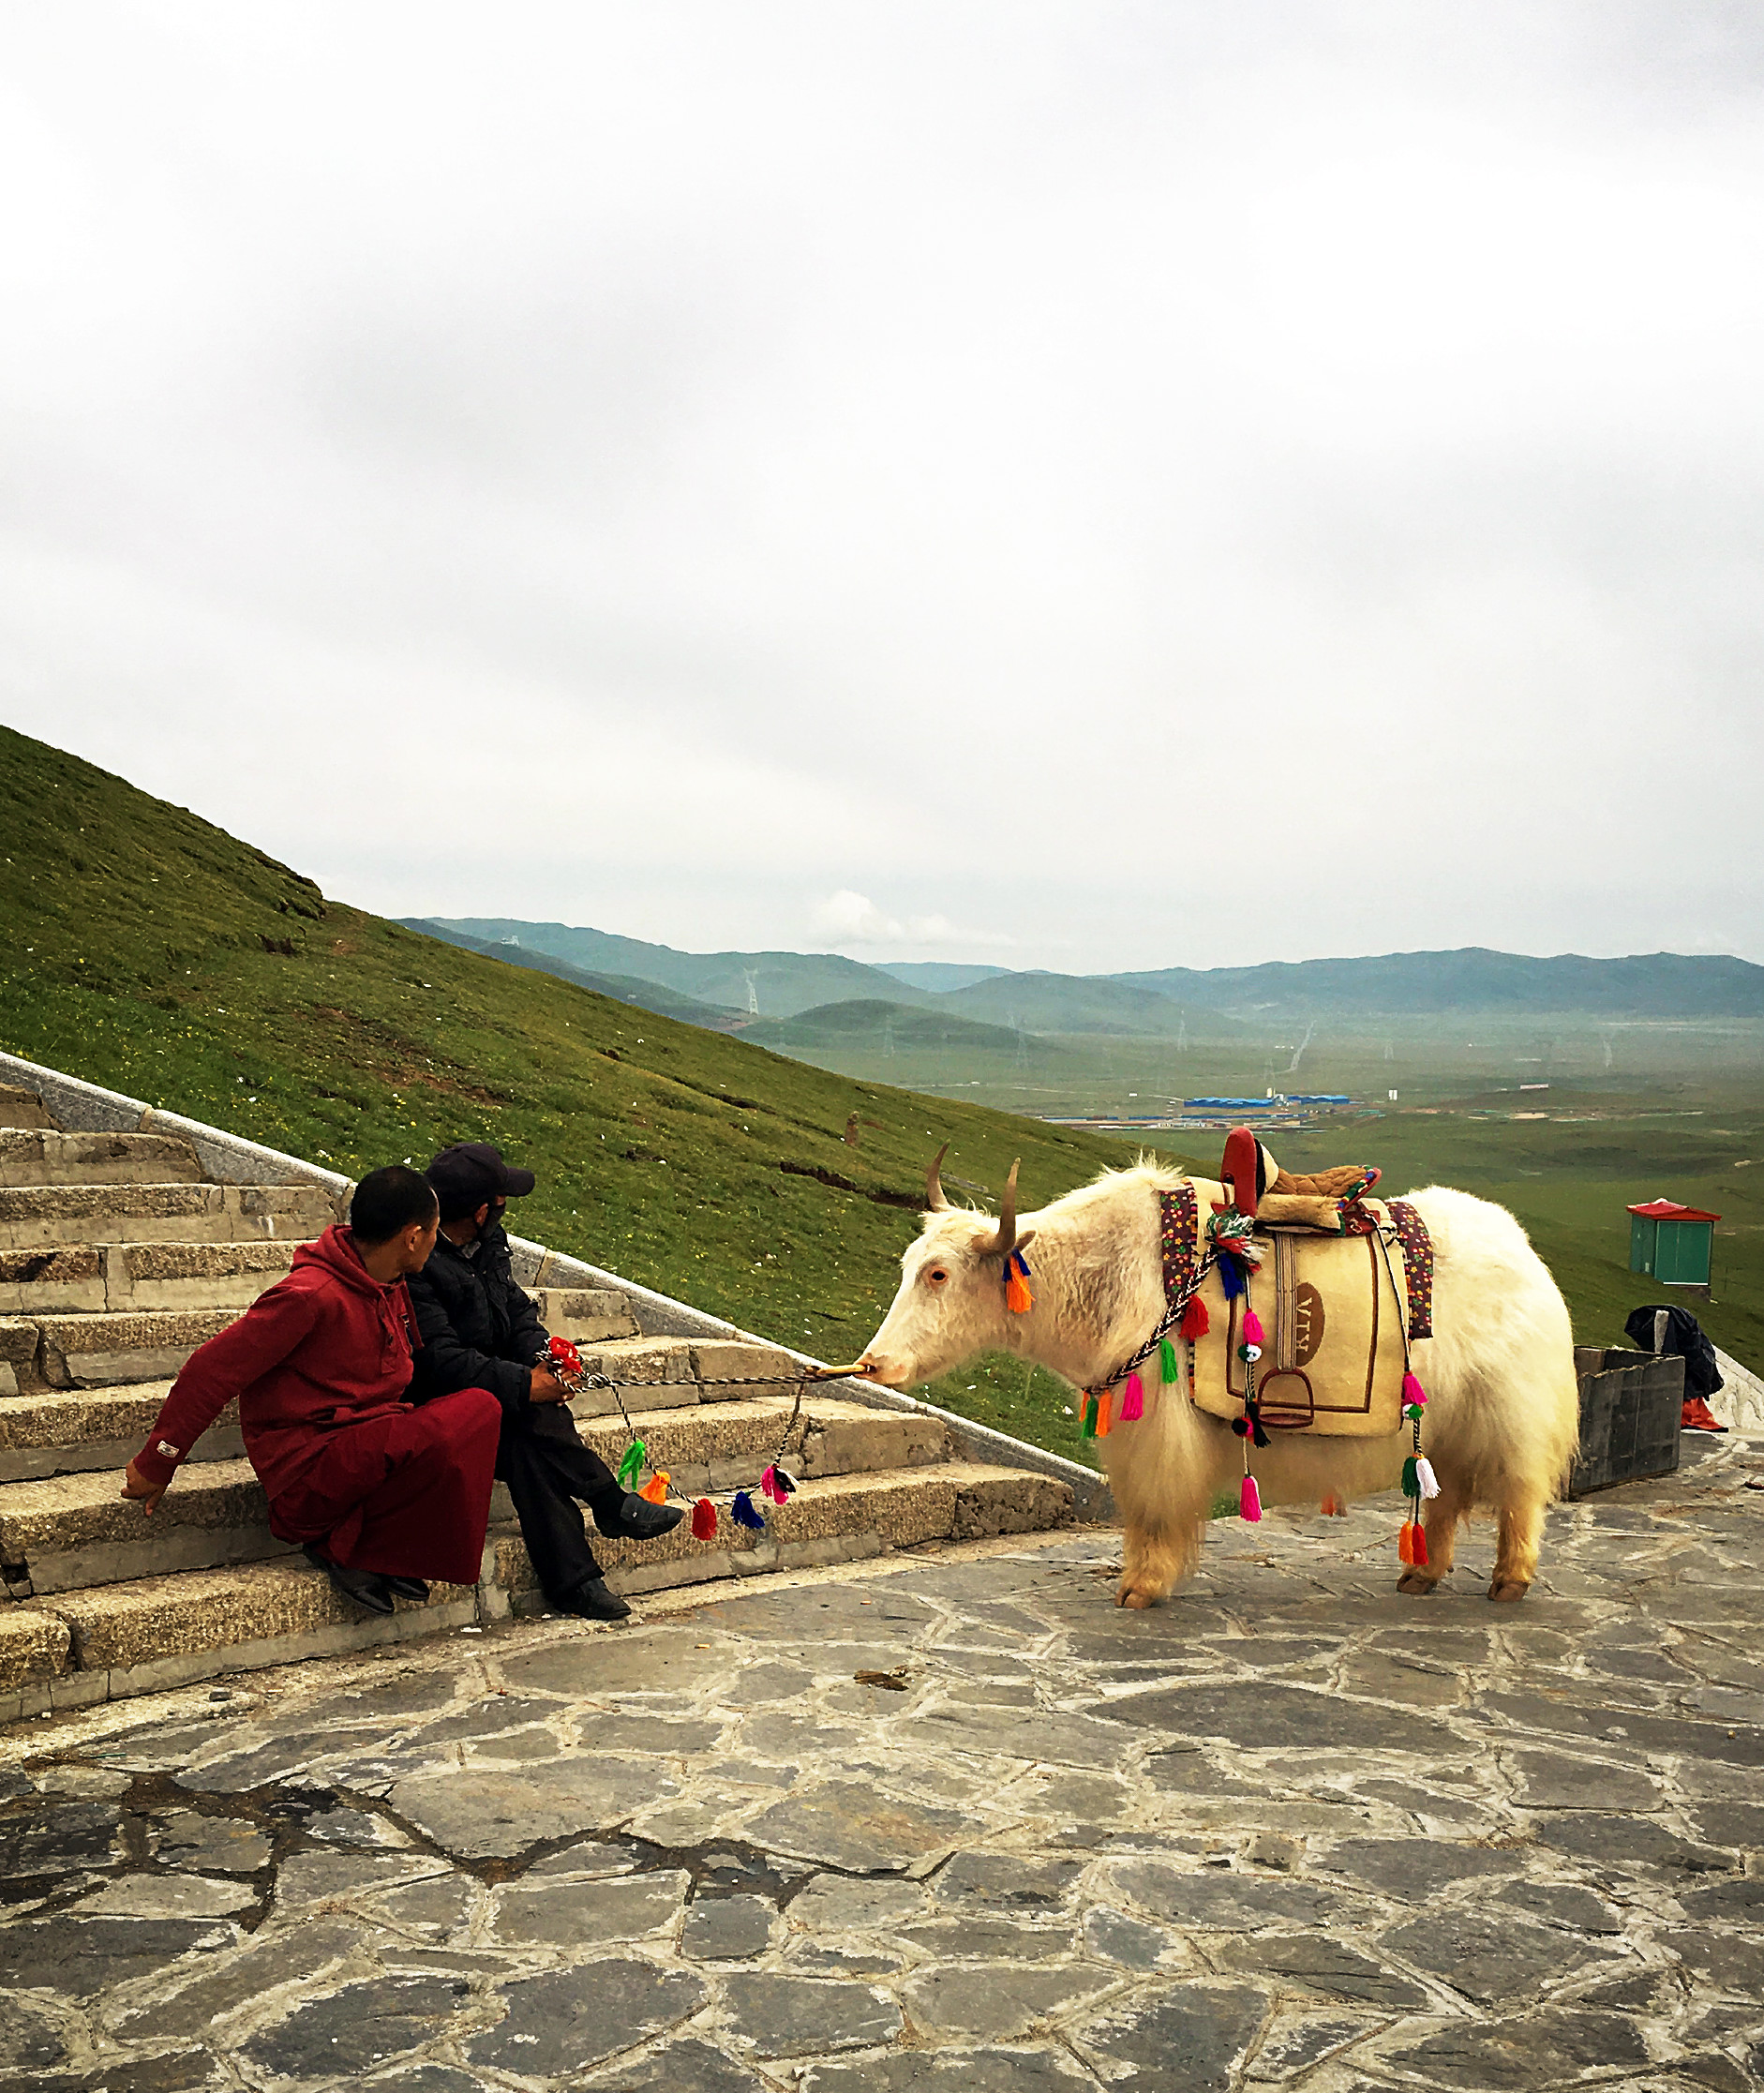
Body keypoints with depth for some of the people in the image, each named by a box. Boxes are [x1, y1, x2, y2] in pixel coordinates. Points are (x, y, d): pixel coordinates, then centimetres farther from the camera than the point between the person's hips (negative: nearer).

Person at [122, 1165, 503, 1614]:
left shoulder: (390, 1288, 9)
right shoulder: (310, 1296, -18)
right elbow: (212, 1370, -15)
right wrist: (156, 1464, -9)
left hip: (368, 1439, 9)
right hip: (306, 1464, -8)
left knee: (479, 1407, -14)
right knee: (440, 1437, -31)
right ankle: (341, 1549, -10)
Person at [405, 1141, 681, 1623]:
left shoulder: (489, 1242, 6)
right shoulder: (415, 1266, -22)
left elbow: (518, 1310, 12)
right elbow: (441, 1361, -27)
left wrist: (542, 1355, -11)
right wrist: (525, 1384, -26)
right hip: (436, 1403, -7)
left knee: (527, 1447, -24)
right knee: (533, 1423, -31)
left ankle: (572, 1580, -27)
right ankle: (613, 1505, -19)